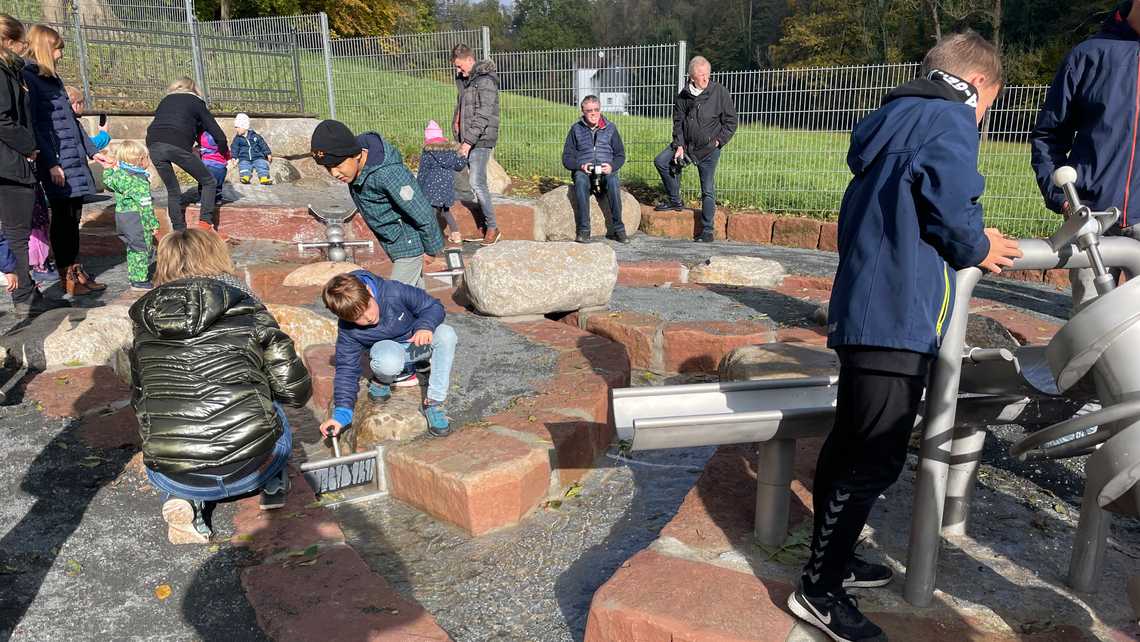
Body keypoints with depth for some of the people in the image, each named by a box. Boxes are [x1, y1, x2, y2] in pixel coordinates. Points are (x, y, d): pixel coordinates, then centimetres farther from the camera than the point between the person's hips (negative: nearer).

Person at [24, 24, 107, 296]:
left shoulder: (52, 78, 17)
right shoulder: (28, 78, -9)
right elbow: (34, 124, -14)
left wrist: (92, 151, 23)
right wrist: (51, 163, -18)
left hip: (75, 158, 8)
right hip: (56, 161, -8)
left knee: (74, 216, 11)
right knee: (63, 217, -3)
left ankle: (75, 271, 19)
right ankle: (69, 278, 4)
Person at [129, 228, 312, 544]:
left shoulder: (145, 321, 7)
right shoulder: (246, 309, 0)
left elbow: (139, 398, 18)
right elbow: (296, 391, 1)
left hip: (175, 479, 1)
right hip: (249, 468, 0)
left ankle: (182, 502, 11)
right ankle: (273, 486, 33)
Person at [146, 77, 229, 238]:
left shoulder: (165, 101, 30)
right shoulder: (196, 102, 19)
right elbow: (218, 135, 13)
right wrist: (226, 153, 31)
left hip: (154, 145, 5)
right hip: (177, 145, -4)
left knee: (172, 191, 18)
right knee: (209, 182, 9)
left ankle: (179, 232, 14)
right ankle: (206, 222, -7)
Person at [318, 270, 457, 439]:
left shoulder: (394, 291, -28)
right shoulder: (347, 330, -23)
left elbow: (434, 306, -15)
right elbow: (347, 369, -15)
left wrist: (425, 326, -37)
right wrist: (341, 413, -25)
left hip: (417, 342, 2)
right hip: (388, 350, -1)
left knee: (446, 334, -33)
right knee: (389, 363, -41)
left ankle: (434, 403, -23)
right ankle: (382, 380, 0)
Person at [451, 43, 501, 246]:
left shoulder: (485, 81, -12)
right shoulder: (465, 80, 16)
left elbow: (483, 116, -19)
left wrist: (469, 142, -22)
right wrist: (460, 138, 13)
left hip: (481, 140, -9)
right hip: (468, 140, 9)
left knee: (477, 183, -12)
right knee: (478, 183, 9)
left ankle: (492, 227, -3)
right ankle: (485, 225, 16)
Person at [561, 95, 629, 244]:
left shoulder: (610, 128, 13)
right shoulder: (576, 129, 11)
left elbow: (620, 155, 13)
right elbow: (566, 158, 8)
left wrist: (611, 166, -10)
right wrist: (580, 165, -13)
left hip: (605, 170, 0)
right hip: (583, 170, 0)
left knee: (613, 181, -35)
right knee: (581, 180, -36)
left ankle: (618, 228, -32)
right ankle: (583, 229, -36)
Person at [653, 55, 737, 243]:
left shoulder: (720, 92, -10)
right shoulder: (684, 95, -2)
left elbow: (731, 121, -4)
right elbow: (678, 122, 4)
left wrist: (719, 141, -10)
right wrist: (679, 146, -7)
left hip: (709, 149, -4)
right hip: (686, 144, 4)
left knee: (708, 191, -1)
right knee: (660, 162, -5)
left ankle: (707, 231, 9)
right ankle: (675, 201, 12)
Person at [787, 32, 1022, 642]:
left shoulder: (891, 119, 20)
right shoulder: (950, 118, -6)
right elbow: (950, 206, -19)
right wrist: (979, 249, 0)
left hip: (862, 308, 10)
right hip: (900, 316, -10)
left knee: (850, 444, 18)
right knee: (876, 460, -3)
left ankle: (832, 559, 32)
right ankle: (818, 591, 6)